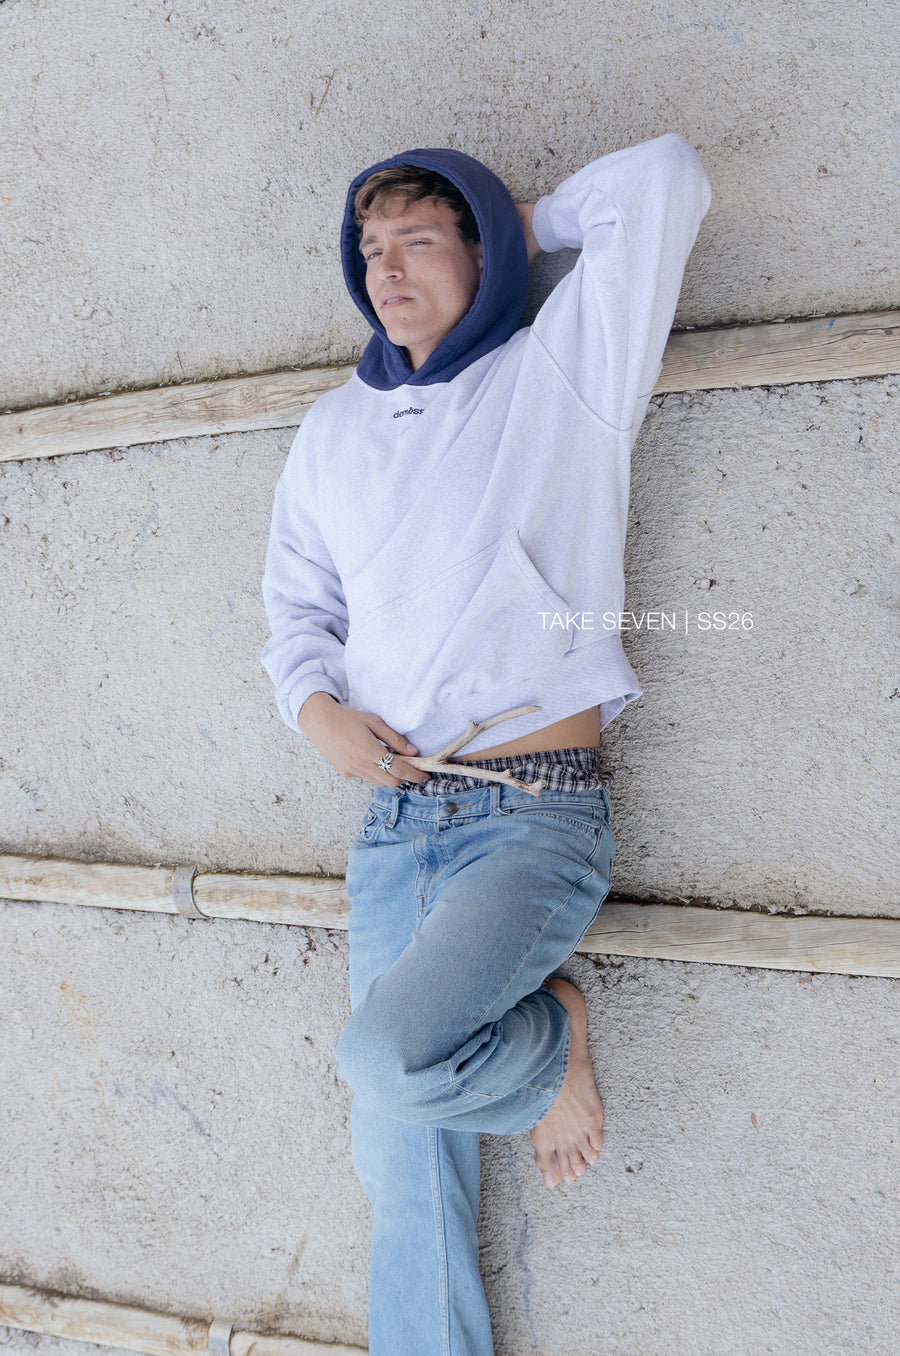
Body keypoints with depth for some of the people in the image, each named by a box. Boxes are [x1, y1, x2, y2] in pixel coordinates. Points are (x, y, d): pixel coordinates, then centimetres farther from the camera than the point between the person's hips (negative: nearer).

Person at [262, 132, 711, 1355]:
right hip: (395, 818, 5)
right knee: (404, 1168, 4)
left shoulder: (558, 375, 1)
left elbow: (663, 179, -8)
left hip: (536, 812, -5)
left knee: (389, 1056, -26)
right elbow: (296, 600, 20)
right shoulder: (334, 430, 15)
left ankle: (549, 1037, 5)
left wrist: (524, 226, 8)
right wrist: (317, 705, -1)